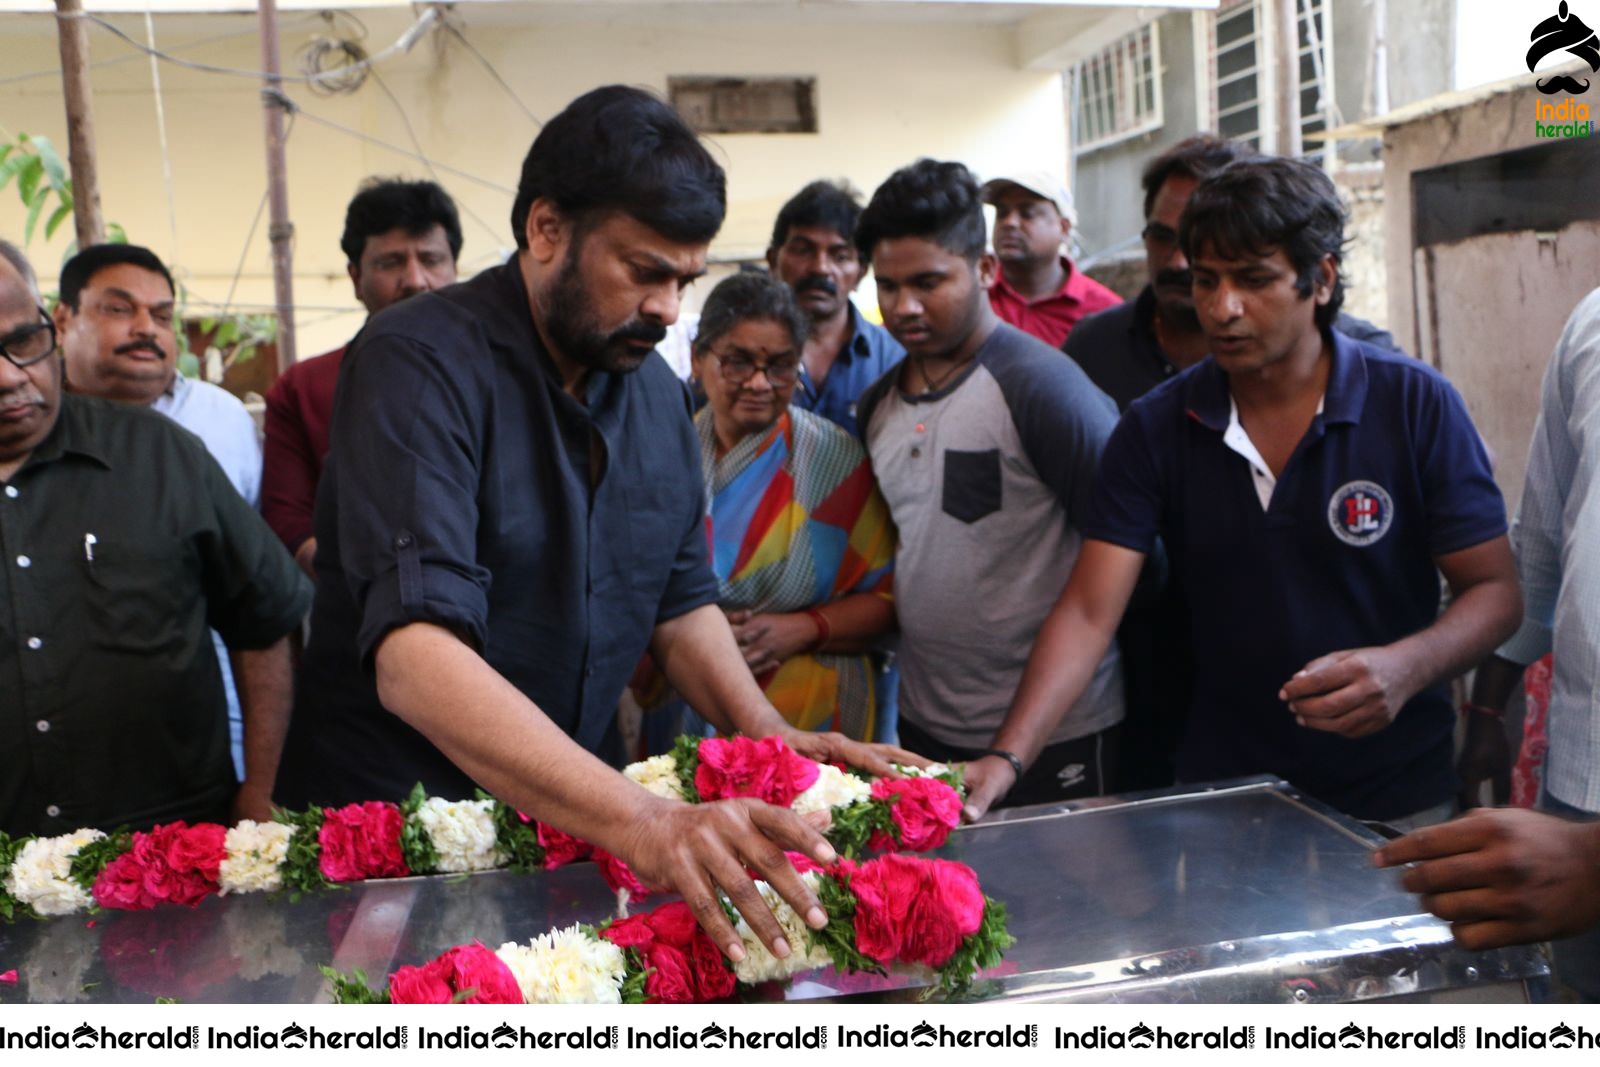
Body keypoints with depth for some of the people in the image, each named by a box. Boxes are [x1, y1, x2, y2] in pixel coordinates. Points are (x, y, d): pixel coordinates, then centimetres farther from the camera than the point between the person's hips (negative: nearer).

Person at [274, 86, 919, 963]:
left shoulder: (658, 394, 3)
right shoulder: (419, 364, -19)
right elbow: (414, 657, -31)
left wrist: (768, 734, -8)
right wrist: (642, 825, -41)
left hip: (576, 824, 5)